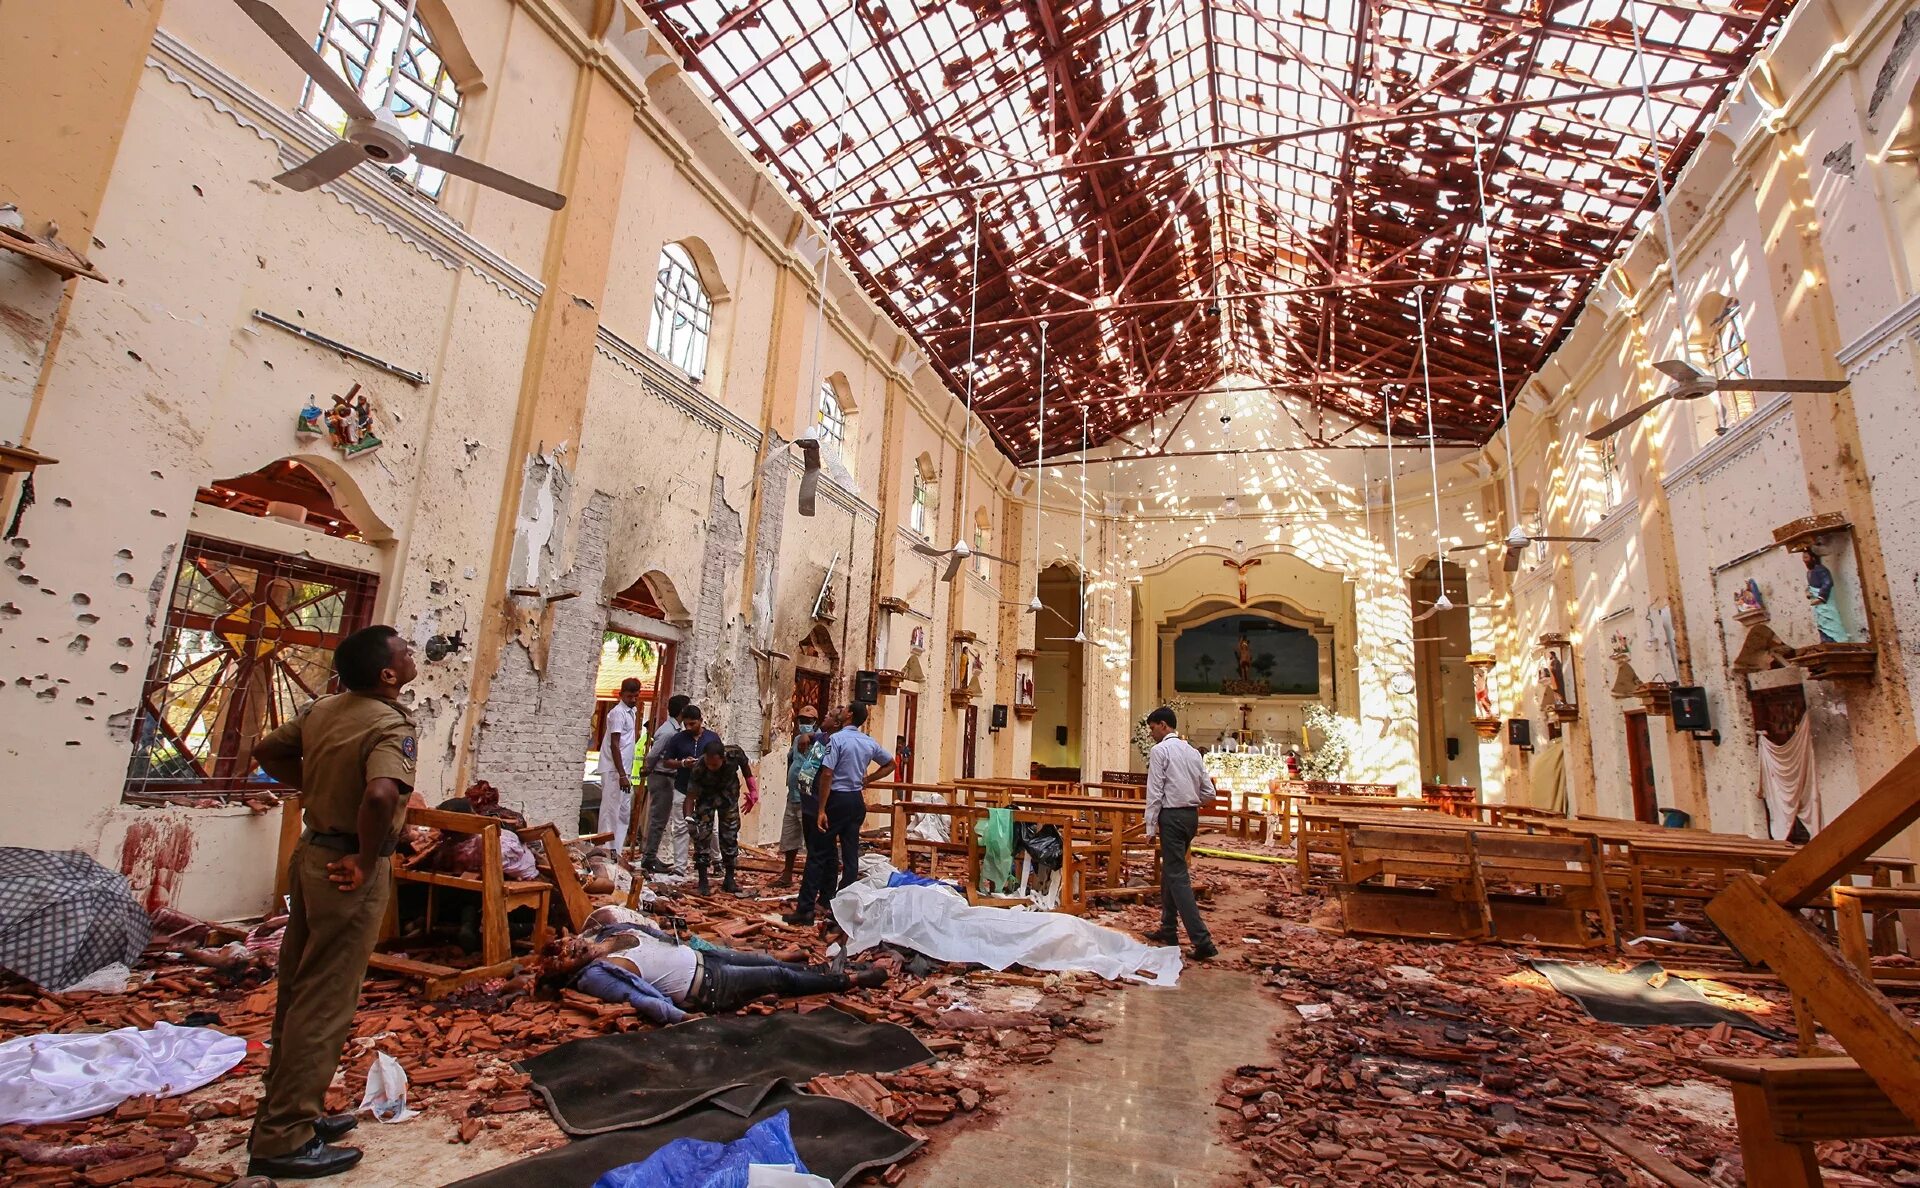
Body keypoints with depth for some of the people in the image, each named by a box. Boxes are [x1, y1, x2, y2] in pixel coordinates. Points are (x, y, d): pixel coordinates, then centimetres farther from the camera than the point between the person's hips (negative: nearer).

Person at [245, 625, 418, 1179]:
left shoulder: (324, 708, 3)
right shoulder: (391, 724, -23)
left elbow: (267, 750, 17)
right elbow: (380, 795, -38)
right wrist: (366, 861, -23)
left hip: (313, 852, 9)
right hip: (348, 869, -9)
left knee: (298, 993, 19)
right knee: (325, 1006, 3)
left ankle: (288, 1112, 35)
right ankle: (282, 1140, 15)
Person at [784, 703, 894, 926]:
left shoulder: (837, 738, -12)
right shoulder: (870, 743, 6)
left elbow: (827, 775, -17)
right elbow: (890, 765, 20)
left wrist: (821, 810, -16)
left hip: (836, 799, -6)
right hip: (857, 801, 6)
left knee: (818, 853, 0)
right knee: (850, 855, 8)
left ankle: (805, 909, 1)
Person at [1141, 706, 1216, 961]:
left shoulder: (1159, 750, -9)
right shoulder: (1192, 751, 11)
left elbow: (1154, 791, -13)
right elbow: (1209, 792, 10)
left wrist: (1150, 826, -10)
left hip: (1172, 816, -8)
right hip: (1191, 816, 8)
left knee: (1177, 876, -6)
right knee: (1169, 870, 18)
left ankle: (1202, 940, -11)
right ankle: (1168, 930, 27)